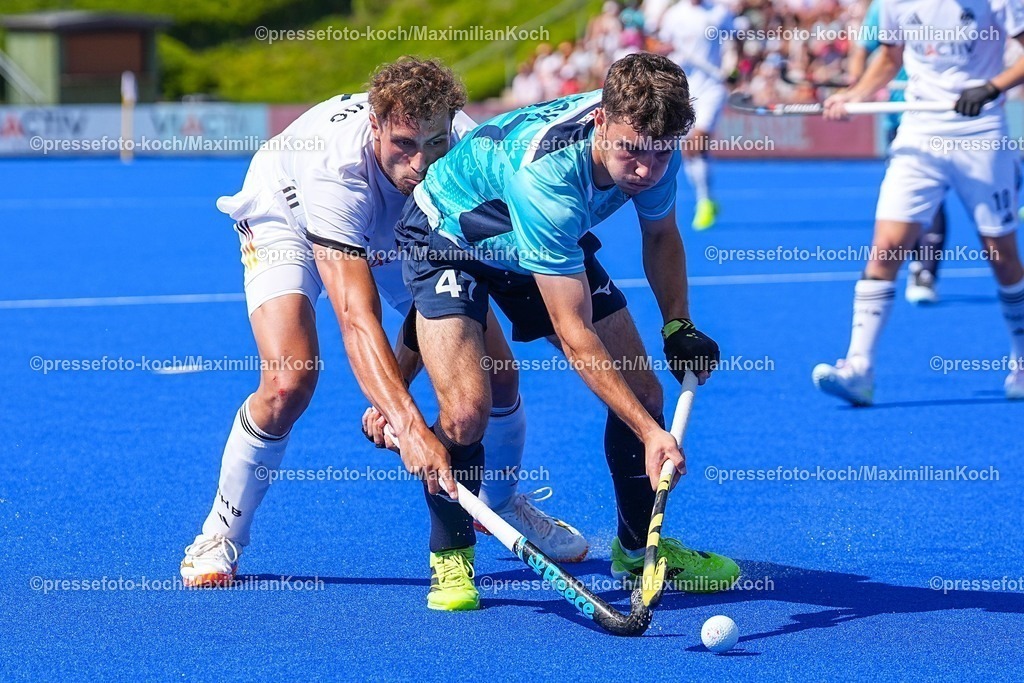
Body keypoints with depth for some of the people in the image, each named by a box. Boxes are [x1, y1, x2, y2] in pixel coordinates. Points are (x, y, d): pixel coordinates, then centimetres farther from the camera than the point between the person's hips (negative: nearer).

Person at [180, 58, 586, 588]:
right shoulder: (335, 166, -45)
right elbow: (356, 317, -52)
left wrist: (395, 393, -33)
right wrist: (410, 426, -63)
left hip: (408, 235, 4)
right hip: (289, 224, -4)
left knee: (496, 367, -5)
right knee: (289, 379, -27)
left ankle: (503, 502, 26)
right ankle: (221, 534, -4)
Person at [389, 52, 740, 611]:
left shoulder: (652, 148, -22)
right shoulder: (545, 175, -43)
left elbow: (660, 235, 4)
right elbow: (573, 333, -39)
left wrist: (678, 327, -9)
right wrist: (649, 433, -42)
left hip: (554, 246, 6)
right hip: (448, 236, -6)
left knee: (643, 392, -1)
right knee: (467, 408, -26)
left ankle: (639, 549, 22)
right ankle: (451, 557, 0)